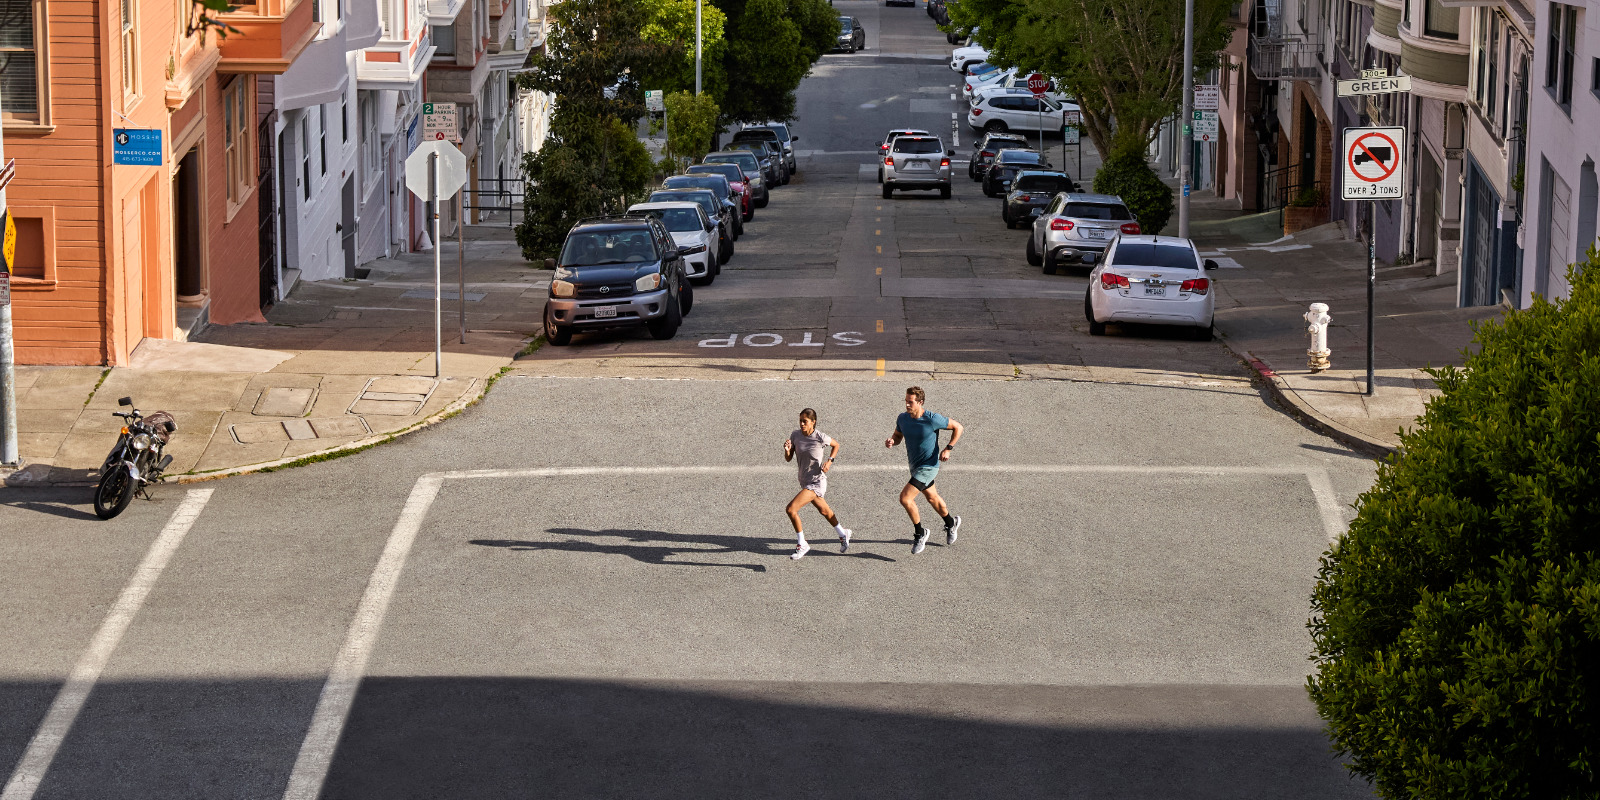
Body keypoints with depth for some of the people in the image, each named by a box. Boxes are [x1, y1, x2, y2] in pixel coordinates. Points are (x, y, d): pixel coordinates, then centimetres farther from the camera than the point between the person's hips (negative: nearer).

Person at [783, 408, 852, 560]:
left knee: (791, 509, -19)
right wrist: (787, 449, -21)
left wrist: (830, 460, -11)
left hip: (817, 481, -7)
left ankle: (802, 545, -5)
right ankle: (843, 534, 50)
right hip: (805, 482, 7)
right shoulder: (795, 435, -4)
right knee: (824, 510, 26)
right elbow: (788, 458, 0)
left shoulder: (820, 437, -17)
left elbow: (836, 445, 3)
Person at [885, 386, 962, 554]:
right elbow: (898, 437, 10)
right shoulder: (903, 418, -7)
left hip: (929, 466, -7)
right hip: (914, 465, 7)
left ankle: (920, 533, 3)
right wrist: (891, 441, -14)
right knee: (932, 498, 24)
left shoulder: (933, 419, -23)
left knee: (905, 498, -17)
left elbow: (957, 427, -10)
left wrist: (948, 449, -15)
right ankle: (951, 523, 50)